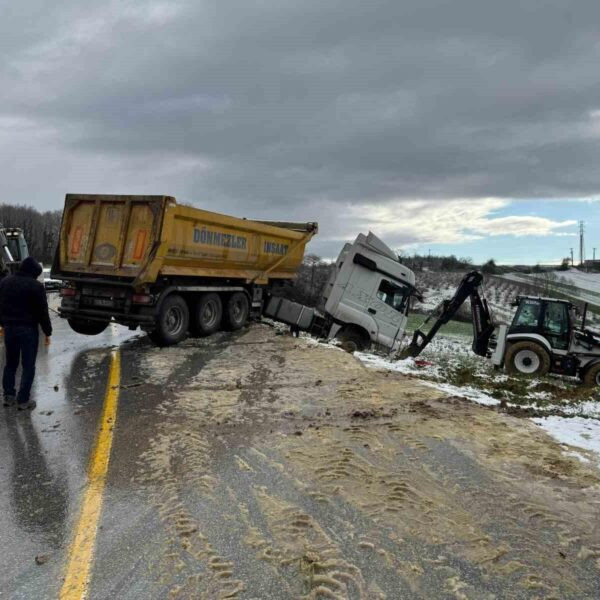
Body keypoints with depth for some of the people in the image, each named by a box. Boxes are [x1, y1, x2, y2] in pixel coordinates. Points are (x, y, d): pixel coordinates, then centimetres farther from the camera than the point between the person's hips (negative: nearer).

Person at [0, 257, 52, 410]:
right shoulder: (36, 286, -13)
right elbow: (42, 311, -12)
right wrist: (47, 331, -2)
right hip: (28, 329, -6)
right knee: (28, 365, 1)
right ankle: (23, 400, 3)